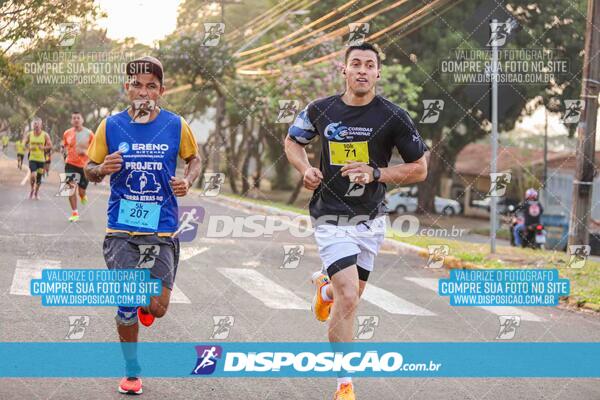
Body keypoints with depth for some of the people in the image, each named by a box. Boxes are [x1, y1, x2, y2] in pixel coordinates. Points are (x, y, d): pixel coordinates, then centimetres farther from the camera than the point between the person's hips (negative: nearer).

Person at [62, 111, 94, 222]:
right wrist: (65, 152, 1)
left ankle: (83, 196, 43)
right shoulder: (67, 133, 3)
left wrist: (85, 151, -18)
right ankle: (74, 213, 2)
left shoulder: (89, 134, -5)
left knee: (82, 191, 3)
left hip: (84, 165, -1)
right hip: (70, 164, 1)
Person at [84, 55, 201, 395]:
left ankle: (145, 302, 35)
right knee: (126, 307, -2)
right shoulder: (110, 126, -1)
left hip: (163, 230, 0)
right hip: (122, 230, 0)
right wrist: (101, 169, -15)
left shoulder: (177, 126, -1)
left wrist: (188, 181, -6)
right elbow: (90, 170, 8)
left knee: (157, 309, -4)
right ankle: (132, 371, 20)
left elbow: (194, 159, 15)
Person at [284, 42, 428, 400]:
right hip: (332, 219, -2)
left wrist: (375, 174, -17)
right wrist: (305, 168, -5)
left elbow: (420, 169, -3)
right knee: (348, 298, -16)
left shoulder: (393, 116, -8)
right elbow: (293, 141, 16)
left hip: (371, 219, 2)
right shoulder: (320, 111, -3)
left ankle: (325, 286, 57)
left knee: (351, 294, 18)